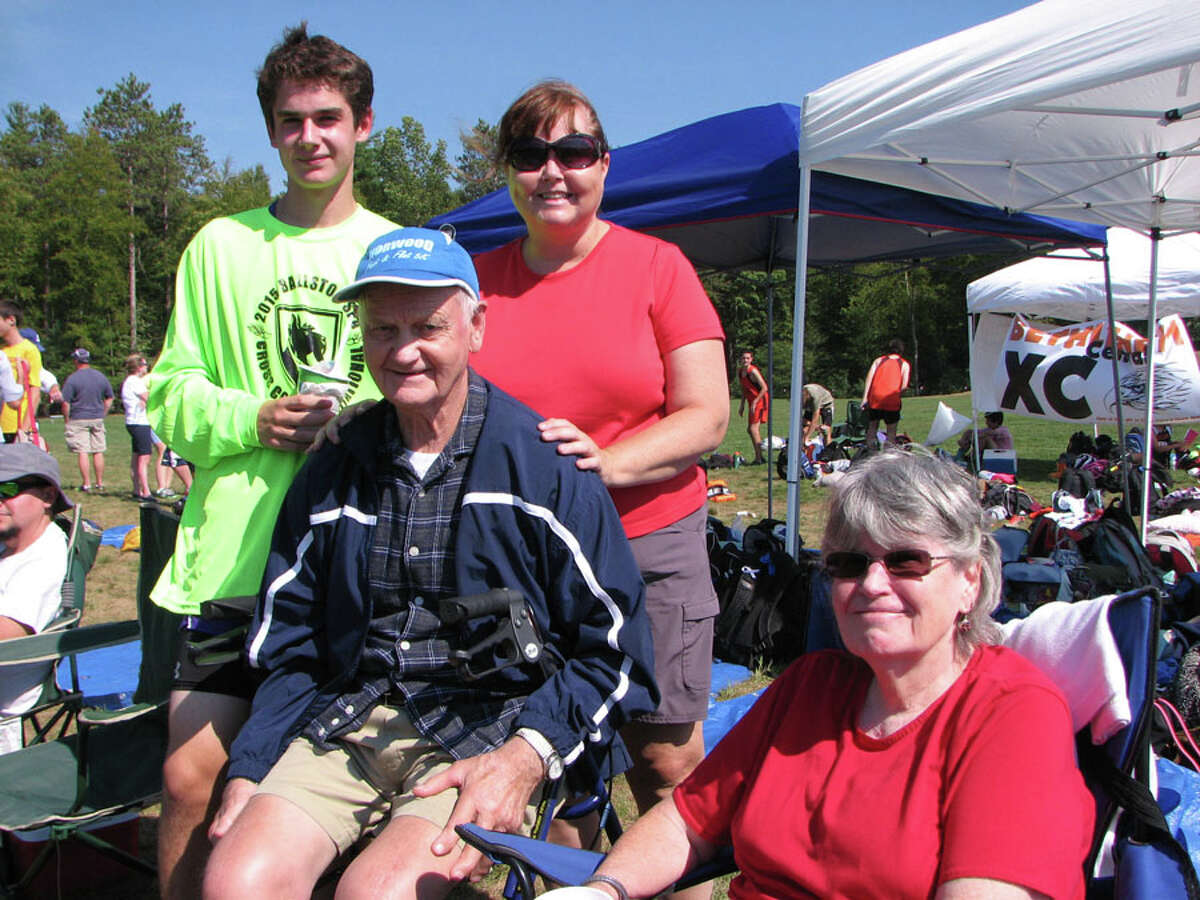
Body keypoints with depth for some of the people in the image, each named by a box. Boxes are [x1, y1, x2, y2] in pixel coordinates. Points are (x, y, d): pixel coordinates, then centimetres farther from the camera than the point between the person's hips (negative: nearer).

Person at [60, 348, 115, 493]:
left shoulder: (72, 378, -11)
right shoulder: (100, 376, 5)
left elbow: (65, 402, -12)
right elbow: (109, 398, 11)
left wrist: (66, 420, -2)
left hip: (78, 419, -4)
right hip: (97, 419, 4)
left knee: (82, 452, -1)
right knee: (98, 452, 8)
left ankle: (86, 484, -1)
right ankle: (100, 483, 12)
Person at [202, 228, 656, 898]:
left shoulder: (543, 464, -5)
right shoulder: (331, 474, 10)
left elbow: (614, 650, -5)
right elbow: (287, 651, 16)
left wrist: (527, 756, -17)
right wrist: (249, 770, 4)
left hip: (490, 731, -4)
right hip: (346, 723, 4)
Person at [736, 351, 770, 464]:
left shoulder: (753, 371, -18)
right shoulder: (739, 371, 7)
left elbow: (764, 388, -20)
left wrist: (755, 402, -22)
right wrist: (742, 404, 15)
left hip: (760, 400, -9)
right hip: (752, 401, 9)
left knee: (753, 428, -13)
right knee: (750, 429, 11)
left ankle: (758, 458, -9)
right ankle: (760, 456, 19)